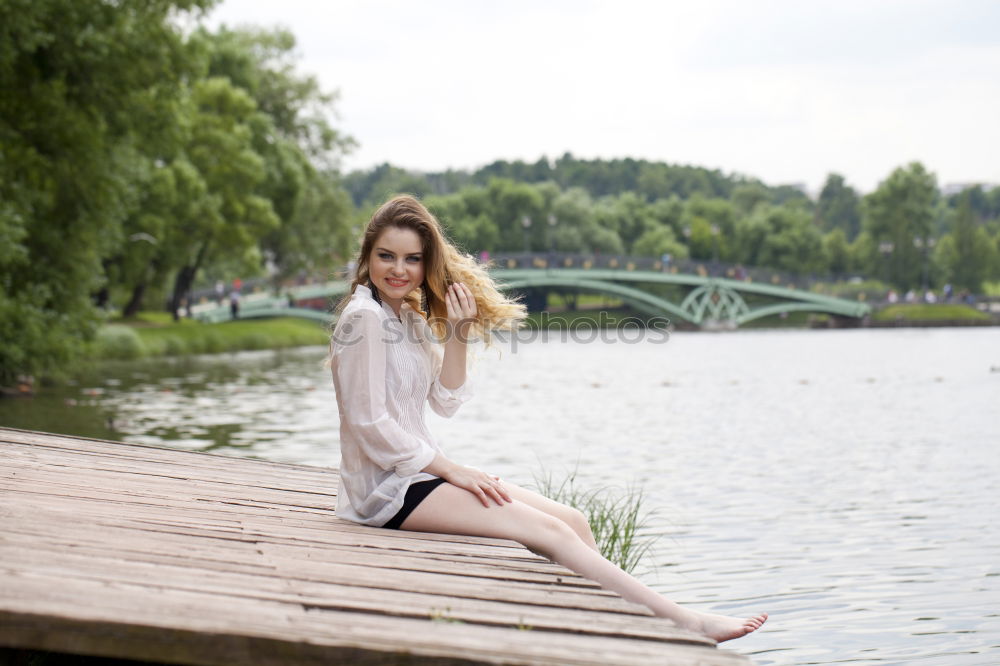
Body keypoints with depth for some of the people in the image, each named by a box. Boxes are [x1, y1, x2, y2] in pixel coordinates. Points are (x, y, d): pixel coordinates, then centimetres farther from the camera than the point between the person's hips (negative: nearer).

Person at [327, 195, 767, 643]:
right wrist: (450, 470, -13)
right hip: (387, 487, -9)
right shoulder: (364, 317, -14)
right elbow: (370, 424, -18)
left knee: (572, 521, -1)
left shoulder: (408, 315, 13)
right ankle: (684, 622, -13)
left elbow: (445, 402, 9)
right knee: (549, 531, -16)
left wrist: (457, 334, -5)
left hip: (417, 469, 9)